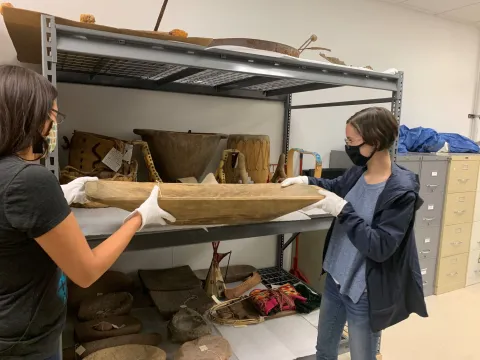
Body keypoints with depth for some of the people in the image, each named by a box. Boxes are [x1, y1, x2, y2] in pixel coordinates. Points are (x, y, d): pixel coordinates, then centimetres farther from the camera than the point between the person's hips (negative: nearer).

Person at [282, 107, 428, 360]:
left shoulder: (401, 191, -23)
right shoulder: (357, 172, -4)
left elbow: (379, 248, -26)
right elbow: (335, 186, 18)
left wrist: (342, 209, -27)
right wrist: (307, 181, 1)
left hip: (364, 293, -6)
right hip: (335, 279, 7)